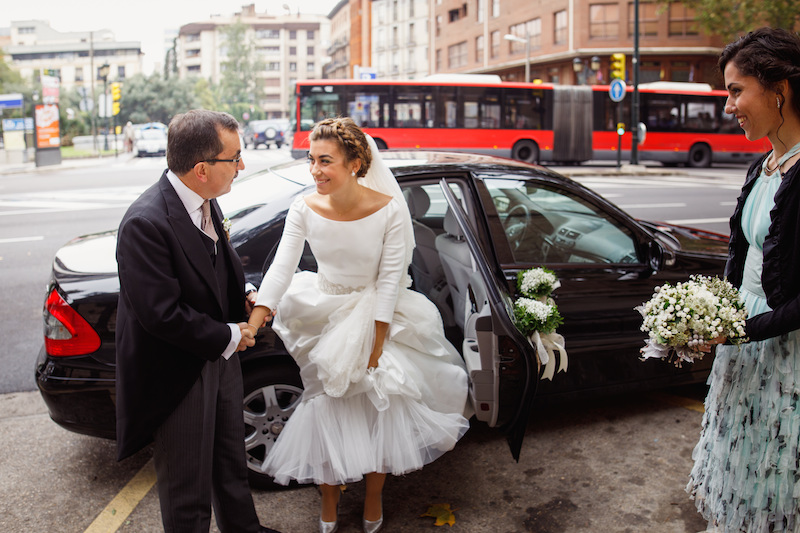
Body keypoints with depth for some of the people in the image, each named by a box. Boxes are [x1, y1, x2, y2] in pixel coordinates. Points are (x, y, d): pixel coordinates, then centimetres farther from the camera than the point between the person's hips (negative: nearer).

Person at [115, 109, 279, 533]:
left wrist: (244, 295, 1)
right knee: (188, 491, 11)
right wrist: (228, 336, -17)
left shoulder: (204, 201, -2)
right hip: (178, 376, -8)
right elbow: (162, 314, -28)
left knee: (232, 463, 28)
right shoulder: (146, 223, -28)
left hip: (219, 357, 9)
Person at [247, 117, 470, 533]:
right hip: (325, 316, 2)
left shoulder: (390, 210, -22)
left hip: (378, 315, -2)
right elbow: (281, 268, -20)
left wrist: (376, 344, -16)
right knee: (327, 408, 10)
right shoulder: (304, 209, -16)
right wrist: (252, 325, -32)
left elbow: (390, 278, -18)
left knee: (382, 404, 7)